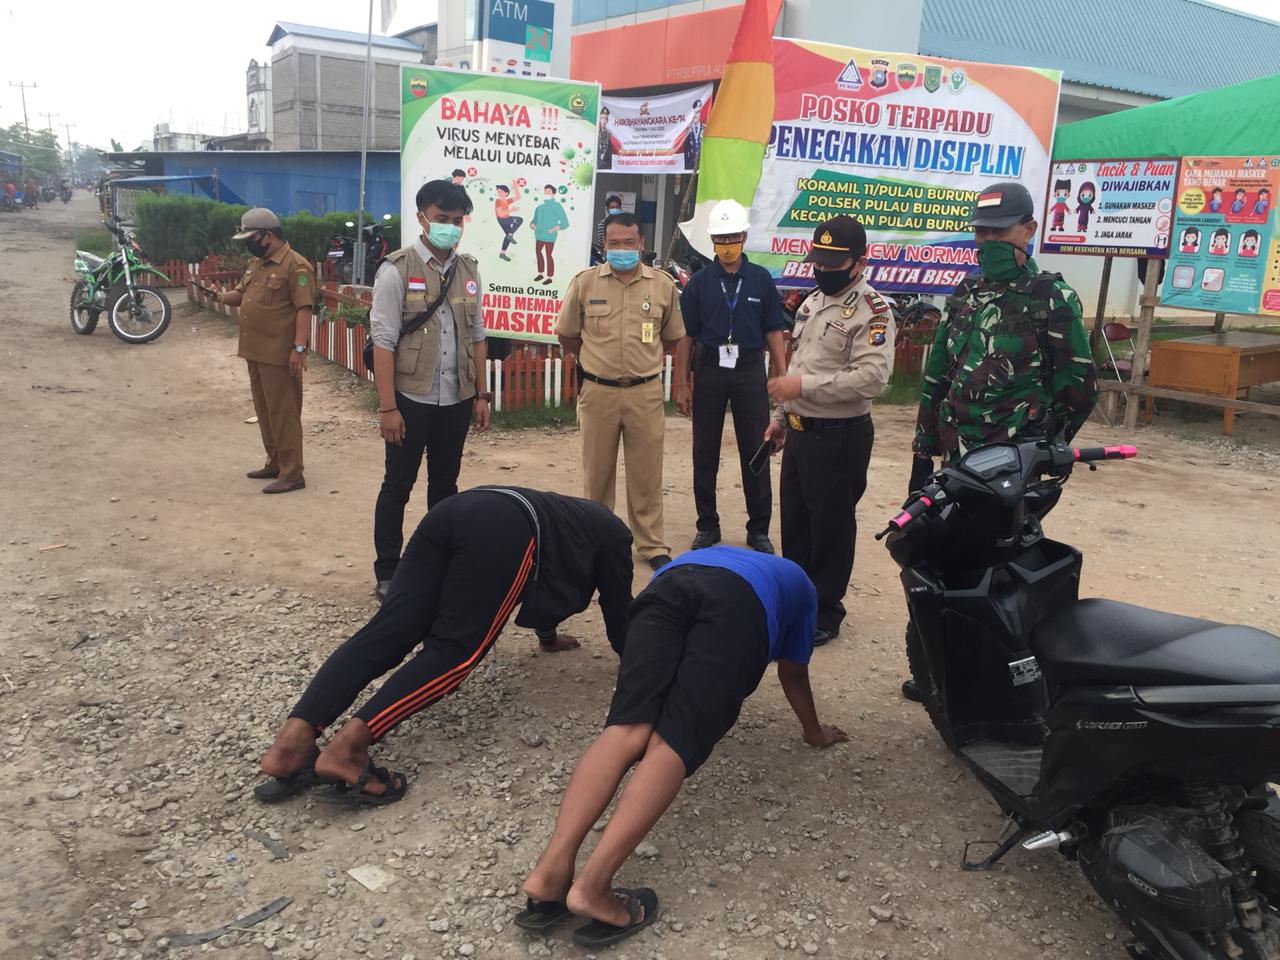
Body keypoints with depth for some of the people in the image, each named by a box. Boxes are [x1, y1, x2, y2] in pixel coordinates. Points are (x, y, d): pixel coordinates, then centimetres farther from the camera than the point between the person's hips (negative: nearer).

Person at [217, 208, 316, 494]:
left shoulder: (295, 265, -14)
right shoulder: (255, 263, 15)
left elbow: (304, 309, -18)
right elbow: (242, 293, 24)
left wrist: (299, 348, -24)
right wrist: (228, 296, 0)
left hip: (280, 354, -9)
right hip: (255, 352, 9)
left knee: (283, 413, -5)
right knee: (264, 411, 16)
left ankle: (292, 474, 0)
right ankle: (274, 463, 28)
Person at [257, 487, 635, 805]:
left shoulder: (572, 516, 45)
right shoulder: (614, 532, 27)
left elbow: (545, 581, 58)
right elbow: (619, 617, 30)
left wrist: (548, 637, 73)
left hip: (454, 510, 7)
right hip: (504, 532, -7)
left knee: (385, 635, -8)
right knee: (453, 652, -12)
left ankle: (296, 736, -24)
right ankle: (349, 746, -29)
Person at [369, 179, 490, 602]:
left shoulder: (468, 271, 6)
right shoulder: (397, 270, -9)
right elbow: (383, 341, -11)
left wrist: (480, 395, 9)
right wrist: (388, 407, -15)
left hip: (456, 399, 5)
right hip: (411, 398, -5)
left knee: (445, 483, 14)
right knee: (398, 485, 5)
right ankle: (387, 572, 18)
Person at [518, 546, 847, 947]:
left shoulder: (713, 554, 51)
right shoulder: (797, 583, 42)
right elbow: (793, 675, 44)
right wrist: (815, 734, 59)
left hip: (668, 585, 3)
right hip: (740, 602, -3)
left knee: (627, 728, -11)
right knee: (675, 741, -13)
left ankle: (552, 869, -30)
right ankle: (592, 885, -30)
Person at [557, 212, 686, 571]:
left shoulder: (663, 284, 2)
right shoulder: (584, 282, -2)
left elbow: (671, 337, 16)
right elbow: (567, 334, 11)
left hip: (646, 393, 0)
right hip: (597, 391, 0)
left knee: (646, 473, 6)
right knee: (597, 472, 11)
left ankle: (652, 545, 17)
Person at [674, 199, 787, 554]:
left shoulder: (760, 279, 3)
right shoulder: (699, 282, 2)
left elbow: (774, 332, 5)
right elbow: (686, 336, 4)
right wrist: (682, 385, 1)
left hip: (749, 369, 0)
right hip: (709, 369, 1)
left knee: (755, 452, 3)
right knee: (705, 453, 7)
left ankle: (759, 530, 14)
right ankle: (707, 526, 21)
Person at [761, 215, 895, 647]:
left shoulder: (872, 311, -16)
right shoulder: (813, 301, 12)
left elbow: (872, 378, -27)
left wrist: (804, 386, -27)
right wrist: (780, 415, 18)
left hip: (839, 436, -8)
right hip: (800, 430, 9)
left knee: (831, 526, 4)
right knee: (794, 519, 17)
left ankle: (825, 612, 18)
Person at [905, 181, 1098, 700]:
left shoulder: (1051, 297, -4)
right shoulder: (965, 294, 14)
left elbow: (1079, 384, -5)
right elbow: (936, 377, 17)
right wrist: (924, 451, 16)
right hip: (959, 460, 6)